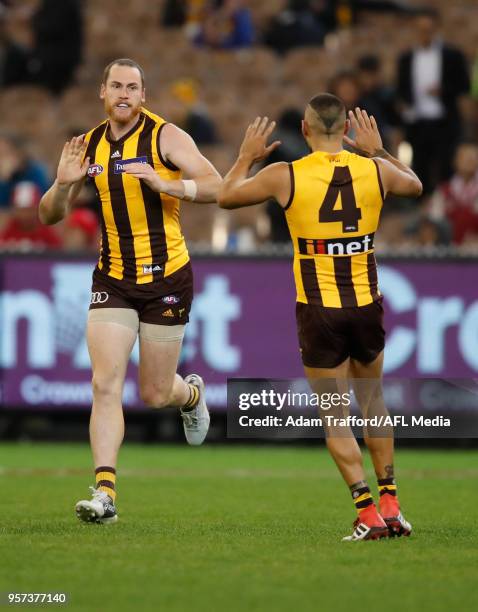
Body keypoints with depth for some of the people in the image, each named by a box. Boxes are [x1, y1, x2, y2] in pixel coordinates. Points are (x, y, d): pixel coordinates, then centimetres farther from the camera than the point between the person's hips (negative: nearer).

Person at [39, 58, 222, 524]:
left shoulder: (165, 137, -8)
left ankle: (191, 394, 43)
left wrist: (166, 185, -33)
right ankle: (105, 493, -15)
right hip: (113, 279, 3)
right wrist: (64, 184, -12)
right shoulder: (89, 146, 5)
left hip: (167, 276, -3)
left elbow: (216, 187, -18)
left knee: (154, 394, 6)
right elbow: (50, 215, 9)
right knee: (105, 384, -12)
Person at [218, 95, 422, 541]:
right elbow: (414, 186, 23)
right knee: (372, 402, 22)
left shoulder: (285, 177, -8)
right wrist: (378, 150, 34)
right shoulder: (375, 170, -1)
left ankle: (367, 512, -5)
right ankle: (389, 502, 19)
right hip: (367, 305, 3)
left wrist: (247, 157, 26)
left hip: (319, 311, -3)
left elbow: (226, 196, 10)